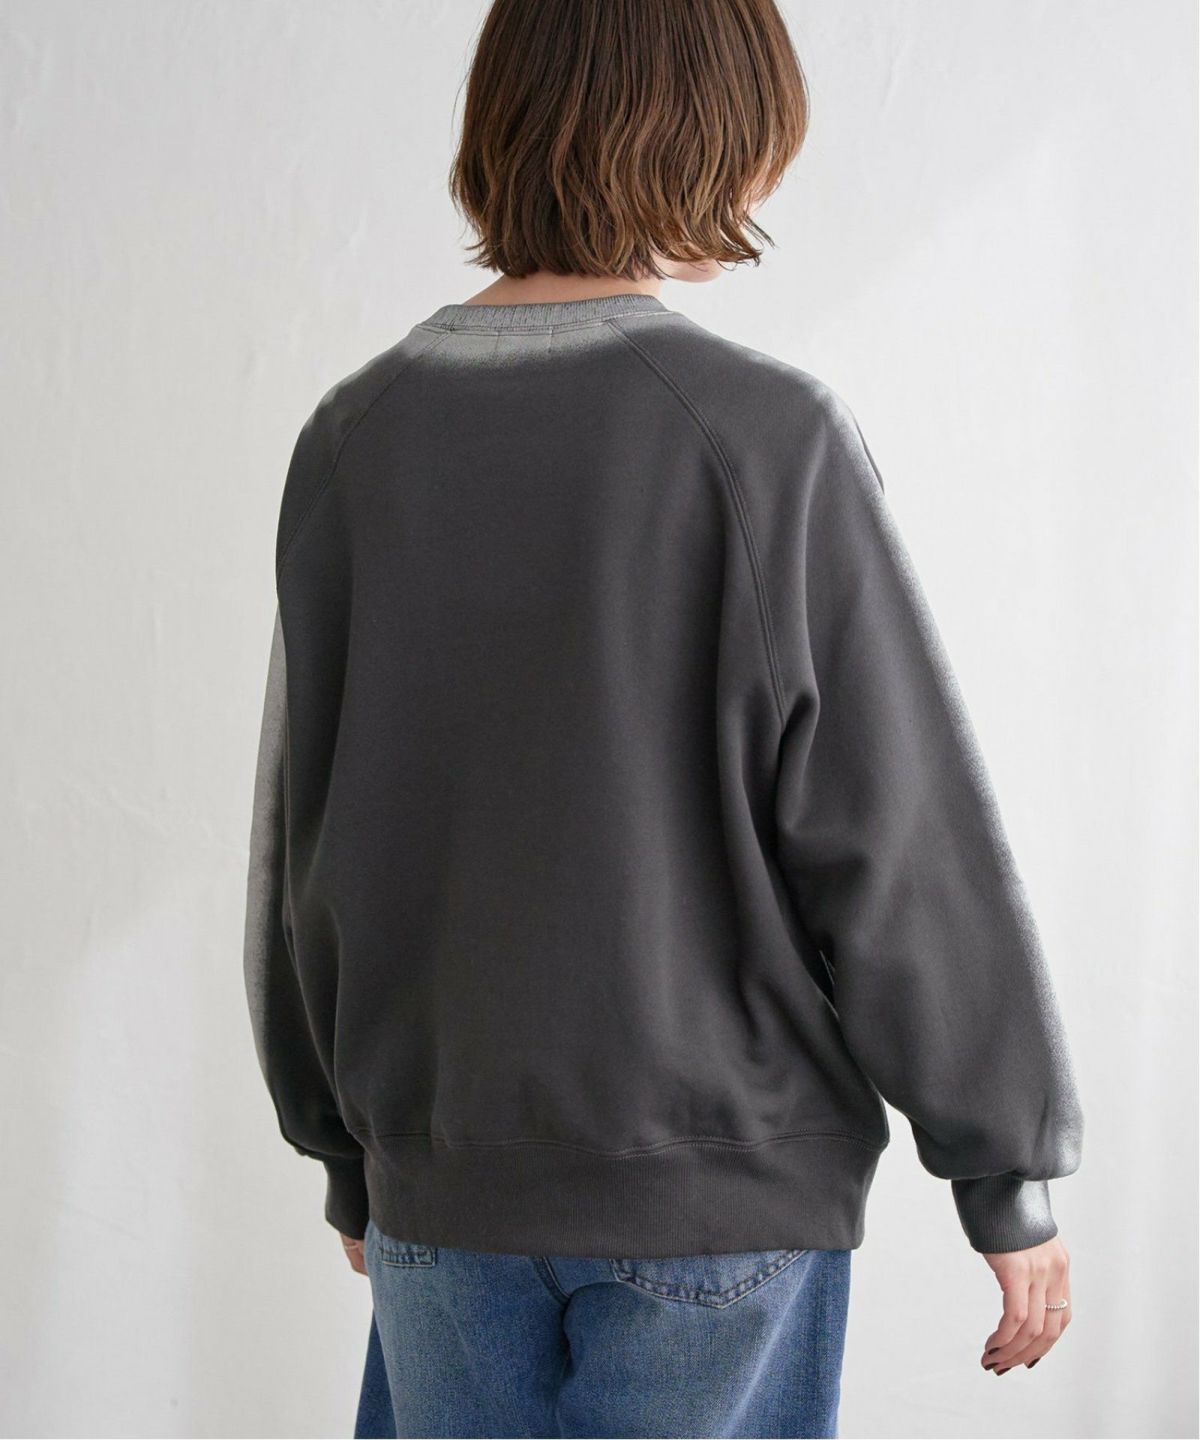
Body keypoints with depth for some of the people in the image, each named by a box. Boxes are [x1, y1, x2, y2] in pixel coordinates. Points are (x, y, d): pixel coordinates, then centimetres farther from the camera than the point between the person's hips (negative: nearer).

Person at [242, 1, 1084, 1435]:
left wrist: (348, 1151, 17)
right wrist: (1012, 1179, -3)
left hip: (445, 1170, 4)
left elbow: (301, 846, 6)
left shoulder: (353, 439, -1)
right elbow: (904, 844, -13)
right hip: (721, 1171, -4)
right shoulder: (767, 437, -15)